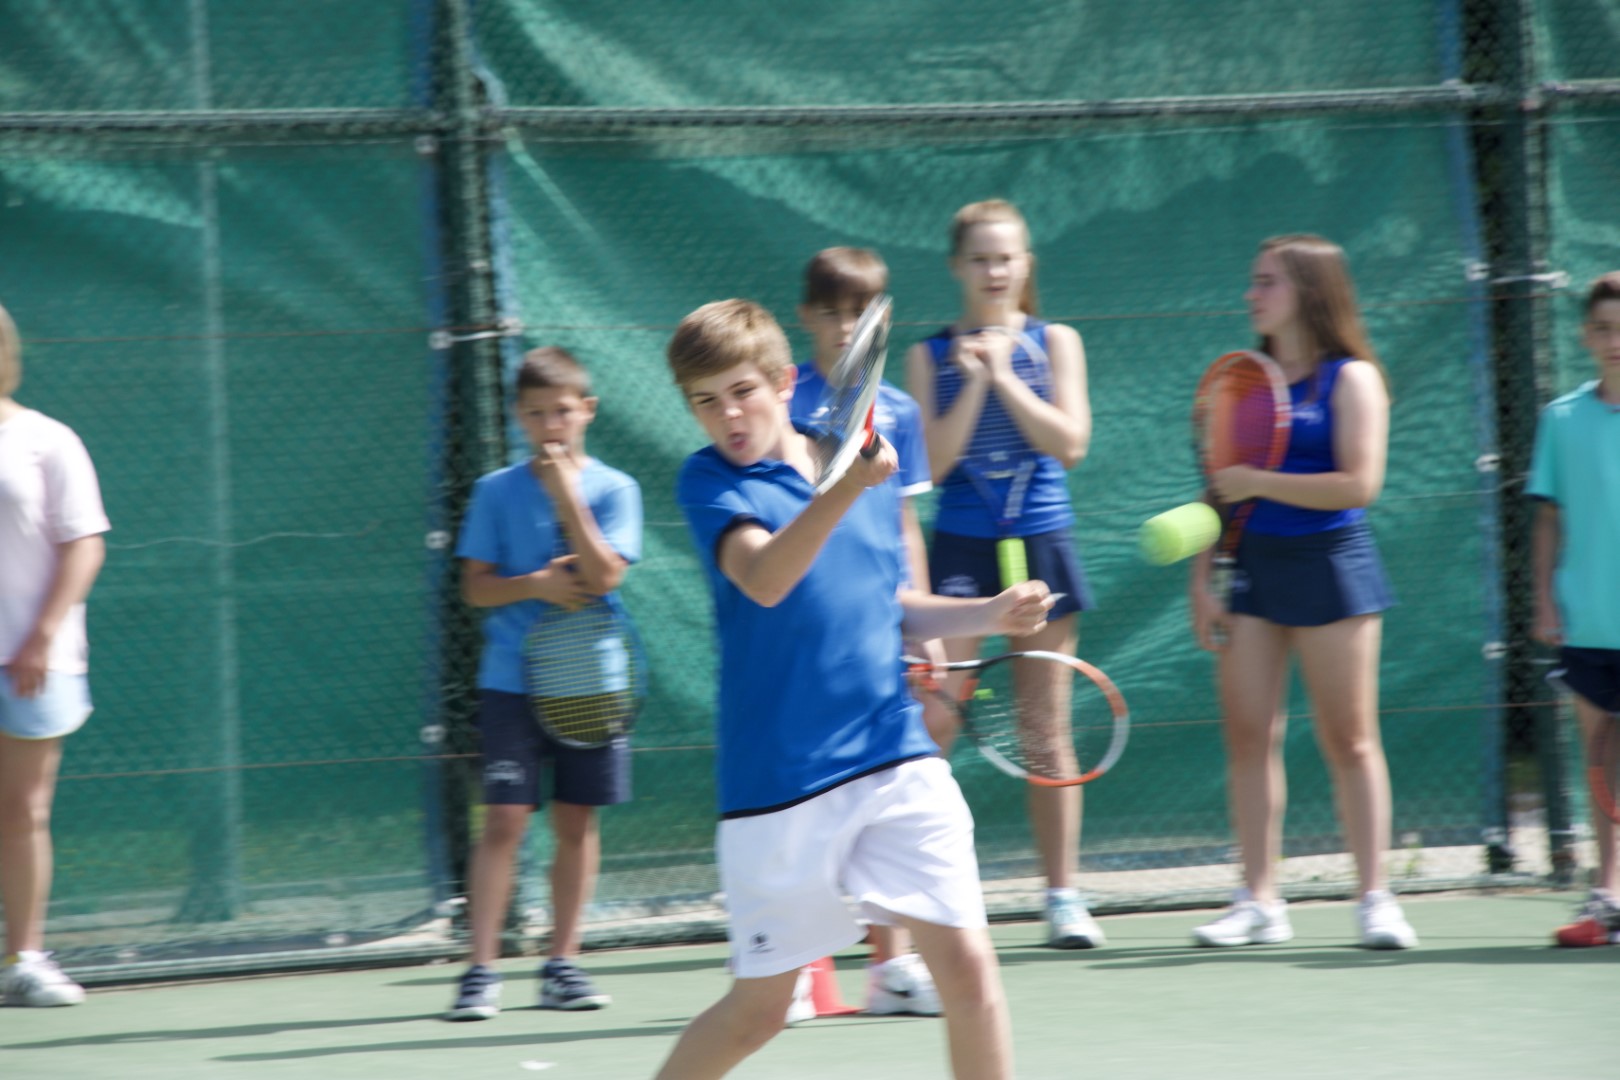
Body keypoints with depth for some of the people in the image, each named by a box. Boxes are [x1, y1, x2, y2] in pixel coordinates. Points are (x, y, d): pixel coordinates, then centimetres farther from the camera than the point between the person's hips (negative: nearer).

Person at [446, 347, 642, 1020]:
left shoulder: (612, 489, 1)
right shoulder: (497, 492, 3)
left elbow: (604, 576, -12)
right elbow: (476, 586, 2)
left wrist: (565, 493, -16)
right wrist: (536, 586, -15)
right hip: (513, 680, -1)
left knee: (577, 821, 5)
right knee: (504, 820, -7)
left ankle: (562, 964, 15)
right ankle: (481, 970, -5)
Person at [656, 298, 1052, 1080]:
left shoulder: (867, 461, 10)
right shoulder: (709, 481, -6)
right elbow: (763, 580, -27)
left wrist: (990, 614, 6)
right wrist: (846, 488, -40)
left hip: (897, 760, 4)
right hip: (777, 779, -4)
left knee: (968, 971, -6)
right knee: (758, 1009, 4)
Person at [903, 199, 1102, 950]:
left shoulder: (1055, 343, 6)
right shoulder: (930, 355, 4)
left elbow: (1069, 443, -6)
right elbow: (932, 461, -5)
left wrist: (1003, 376, -10)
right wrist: (974, 382, -13)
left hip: (1040, 543, 1)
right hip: (960, 546, -1)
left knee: (1046, 731, 6)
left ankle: (1064, 899, 12)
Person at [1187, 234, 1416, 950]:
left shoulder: (1351, 379, -4)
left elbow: (1359, 485, -14)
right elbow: (1220, 487, 14)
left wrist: (1256, 482, -14)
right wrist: (1201, 583, 6)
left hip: (1331, 568, -5)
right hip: (1253, 565, 5)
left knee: (1349, 740, -2)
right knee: (1248, 736, -1)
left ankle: (1374, 898, 2)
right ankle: (1259, 901, 3)